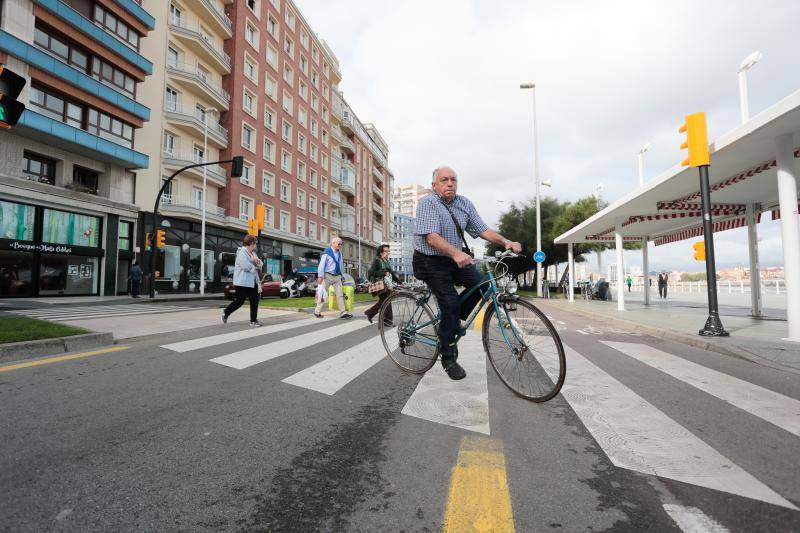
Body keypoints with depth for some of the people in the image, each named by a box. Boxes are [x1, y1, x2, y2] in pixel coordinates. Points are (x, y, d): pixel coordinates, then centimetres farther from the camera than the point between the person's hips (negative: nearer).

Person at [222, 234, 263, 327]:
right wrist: (255, 267, -6)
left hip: (252, 282, 8)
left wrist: (257, 260, -9)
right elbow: (246, 266, -24)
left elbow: (260, 264, 13)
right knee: (240, 301, -1)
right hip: (242, 282, -8)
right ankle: (226, 312, 24)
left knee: (254, 301, 3)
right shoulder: (241, 253, -13)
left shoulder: (253, 253, 15)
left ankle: (253, 321, 9)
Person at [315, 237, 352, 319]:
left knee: (340, 294, 0)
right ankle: (317, 312, 16)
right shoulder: (327, 253, -9)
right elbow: (321, 265, -11)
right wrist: (320, 276, -15)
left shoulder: (339, 253, 12)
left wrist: (341, 275, 20)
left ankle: (343, 312, -1)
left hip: (337, 277, 6)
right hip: (328, 276, -6)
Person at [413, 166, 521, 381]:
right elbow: (432, 237, -28)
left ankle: (452, 321, 11)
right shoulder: (428, 203, -15)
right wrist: (456, 253, -43)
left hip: (456, 259, 6)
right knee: (450, 303, -15)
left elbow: (482, 229, 1)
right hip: (431, 261, -6)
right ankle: (448, 358, 2)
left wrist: (505, 242, -16)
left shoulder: (465, 203, 4)